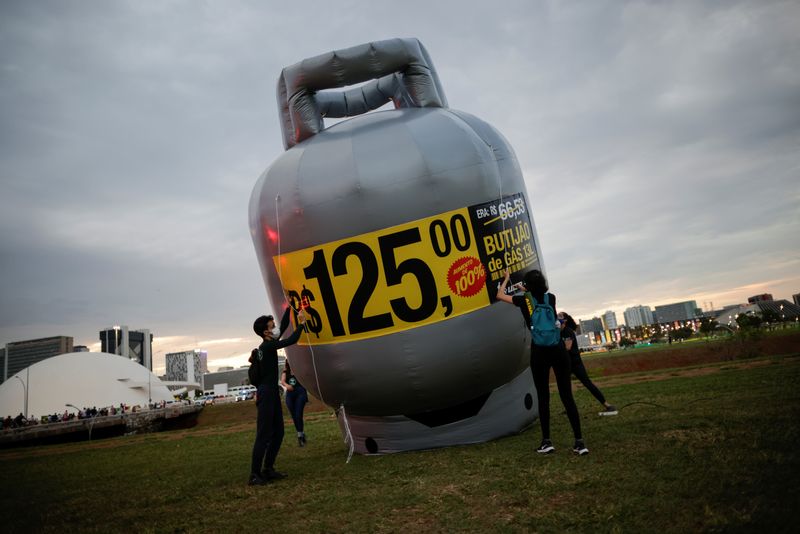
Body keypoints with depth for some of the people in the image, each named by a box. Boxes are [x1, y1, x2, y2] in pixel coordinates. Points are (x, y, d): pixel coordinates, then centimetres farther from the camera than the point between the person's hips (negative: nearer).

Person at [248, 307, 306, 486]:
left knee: (278, 433, 12)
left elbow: (283, 326, 19)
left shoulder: (269, 344, 11)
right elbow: (291, 341, -22)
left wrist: (289, 308, 19)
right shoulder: (267, 346, -15)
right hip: (266, 394, -10)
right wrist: (301, 323, -11)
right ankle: (254, 475, -3)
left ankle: (268, 469, 18)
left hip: (272, 393, 10)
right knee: (264, 435, -8)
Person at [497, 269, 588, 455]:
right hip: (558, 349, 2)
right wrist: (531, 288, 45)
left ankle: (547, 441, 9)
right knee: (567, 396, 2)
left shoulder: (524, 300, 1)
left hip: (539, 352, -2)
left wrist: (506, 278, 28)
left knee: (543, 397, 6)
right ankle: (579, 442, -1)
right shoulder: (551, 298, 7)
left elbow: (499, 295, 16)